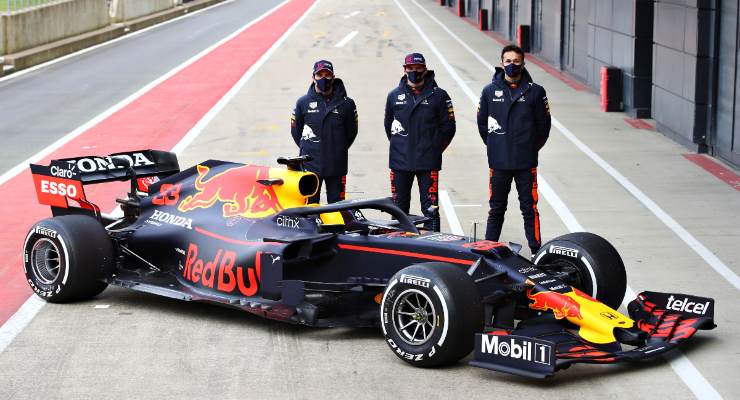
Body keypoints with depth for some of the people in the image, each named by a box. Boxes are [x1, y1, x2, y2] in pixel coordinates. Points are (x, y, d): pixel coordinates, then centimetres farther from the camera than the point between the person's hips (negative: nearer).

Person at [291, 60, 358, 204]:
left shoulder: (346, 104, 2)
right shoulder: (303, 103, 4)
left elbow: (351, 132, 13)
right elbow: (296, 130, 14)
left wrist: (339, 150, 10)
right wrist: (308, 150, 11)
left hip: (336, 166, 0)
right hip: (310, 166, 0)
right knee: (309, 204, 2)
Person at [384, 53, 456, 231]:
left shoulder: (438, 96, 1)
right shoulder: (394, 96, 10)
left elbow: (448, 126, 6)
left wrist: (434, 148, 4)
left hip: (428, 163, -3)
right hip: (400, 162, 3)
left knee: (430, 207, -5)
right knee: (399, 207, 9)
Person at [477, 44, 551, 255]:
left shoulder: (535, 91, 0)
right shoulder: (490, 91, 4)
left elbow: (543, 125, 5)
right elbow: (482, 123, 11)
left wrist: (531, 148, 6)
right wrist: (495, 146, 9)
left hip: (527, 162, -1)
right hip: (498, 162, 1)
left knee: (529, 209, 1)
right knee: (496, 209, 10)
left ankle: (536, 251, 6)